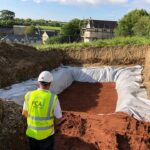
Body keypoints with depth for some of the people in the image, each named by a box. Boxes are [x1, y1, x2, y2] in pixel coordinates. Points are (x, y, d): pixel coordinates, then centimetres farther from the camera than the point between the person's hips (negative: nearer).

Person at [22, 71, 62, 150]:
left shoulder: (29, 95, -11)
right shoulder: (53, 98, -21)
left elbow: (24, 113, 3)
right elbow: (59, 117, -10)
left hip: (32, 133, 3)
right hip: (46, 134, -3)